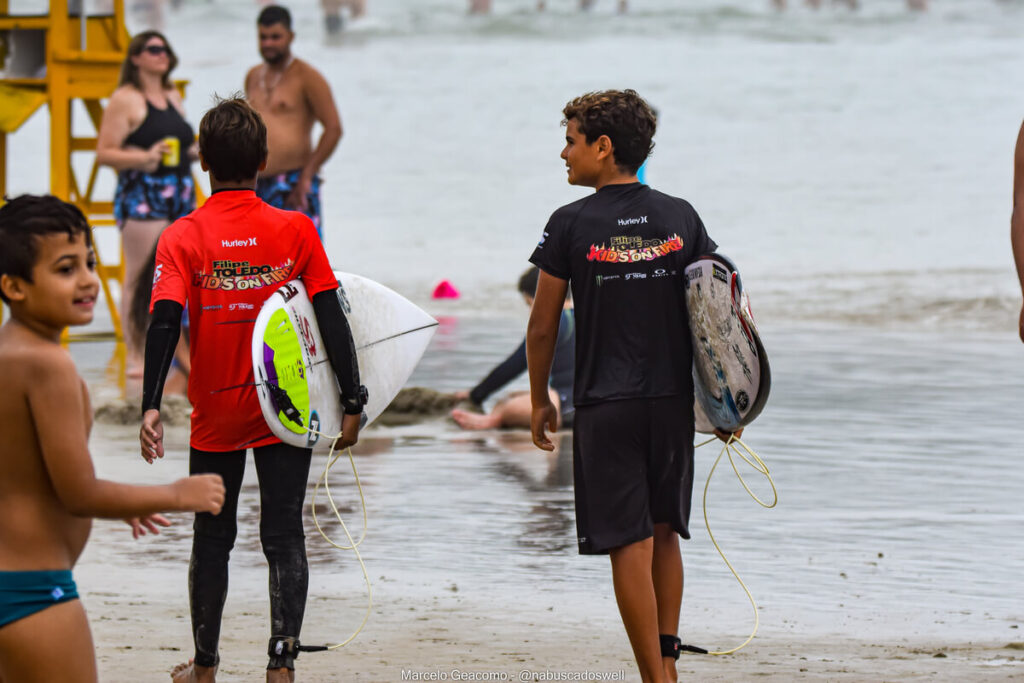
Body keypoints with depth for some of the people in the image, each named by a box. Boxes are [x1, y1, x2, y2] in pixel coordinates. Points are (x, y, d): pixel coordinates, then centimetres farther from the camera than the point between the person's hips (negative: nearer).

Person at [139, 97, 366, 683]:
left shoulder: (183, 238, -9)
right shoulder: (296, 230, -7)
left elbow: (165, 322, -19)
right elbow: (332, 321, -8)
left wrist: (151, 407, -24)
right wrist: (352, 402, -3)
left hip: (215, 415, 0)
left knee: (212, 539, 15)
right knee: (284, 538, 5)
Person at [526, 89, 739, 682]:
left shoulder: (571, 225, -7)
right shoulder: (680, 218, 2)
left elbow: (543, 327, -3)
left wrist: (540, 399, 11)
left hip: (606, 406, -4)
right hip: (673, 400, 4)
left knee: (630, 545, -2)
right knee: (664, 533, 18)